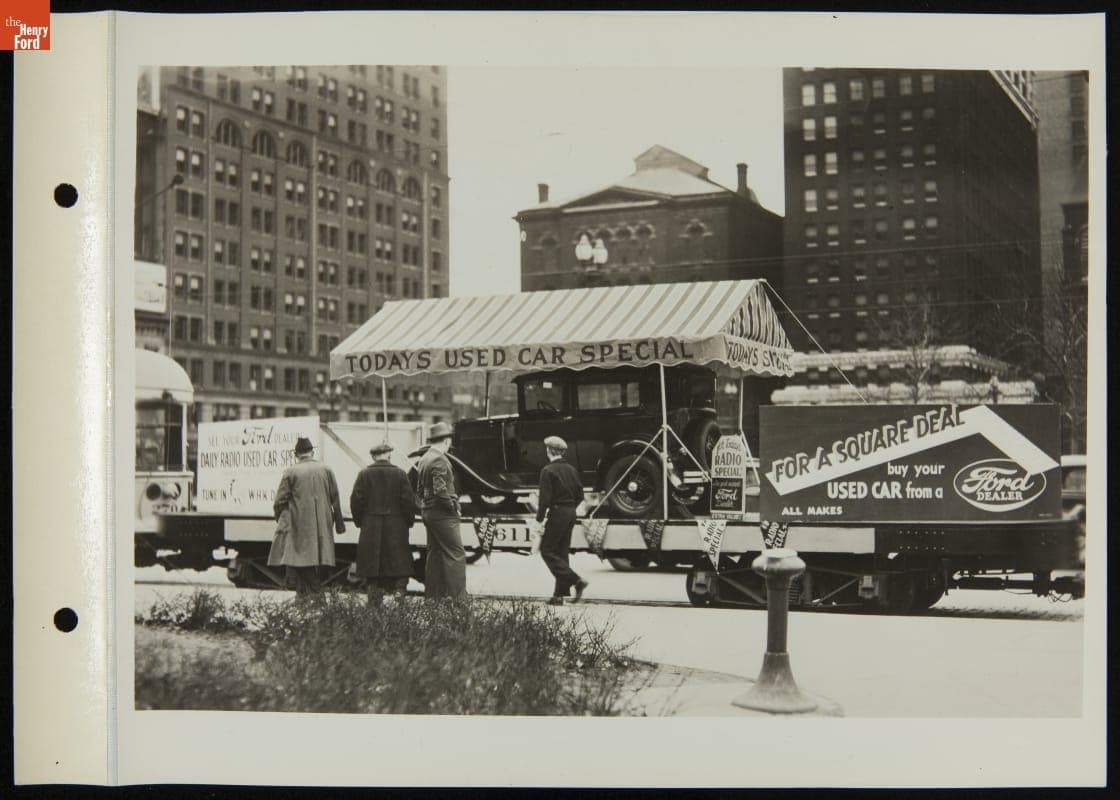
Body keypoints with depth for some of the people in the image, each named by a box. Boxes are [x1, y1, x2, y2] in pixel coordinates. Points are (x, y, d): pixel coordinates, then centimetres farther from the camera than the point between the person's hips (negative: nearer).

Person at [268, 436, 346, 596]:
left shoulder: (290, 472, -4)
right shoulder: (326, 470, 6)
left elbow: (279, 500, -4)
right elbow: (335, 499, 8)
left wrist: (279, 519, 12)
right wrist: (339, 523, 15)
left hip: (297, 525, -4)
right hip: (320, 526, 4)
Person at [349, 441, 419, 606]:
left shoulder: (364, 475, -1)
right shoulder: (399, 474, -3)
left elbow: (356, 501, -1)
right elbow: (409, 501, -4)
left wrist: (360, 522, 11)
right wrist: (409, 522, 8)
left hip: (370, 531, 1)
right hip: (396, 529, -1)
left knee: (372, 574, 7)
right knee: (399, 569, 7)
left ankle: (374, 604, 7)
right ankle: (399, 596, -4)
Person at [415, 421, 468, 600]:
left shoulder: (424, 459, 13)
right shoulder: (440, 460, -17)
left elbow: (419, 489, 19)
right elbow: (440, 490, -24)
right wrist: (453, 505, -12)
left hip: (428, 512, 10)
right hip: (443, 515, -10)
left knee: (434, 555, 14)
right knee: (455, 554, -7)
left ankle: (433, 595, 17)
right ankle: (458, 598, -10)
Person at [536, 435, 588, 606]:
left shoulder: (548, 470, -12)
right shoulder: (571, 469, 10)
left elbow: (545, 498, -16)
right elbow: (580, 494, 12)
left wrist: (539, 519, -8)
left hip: (557, 514, -8)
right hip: (571, 514, 8)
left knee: (547, 551, -1)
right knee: (562, 553, 12)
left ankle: (576, 581, -14)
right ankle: (559, 594, 11)